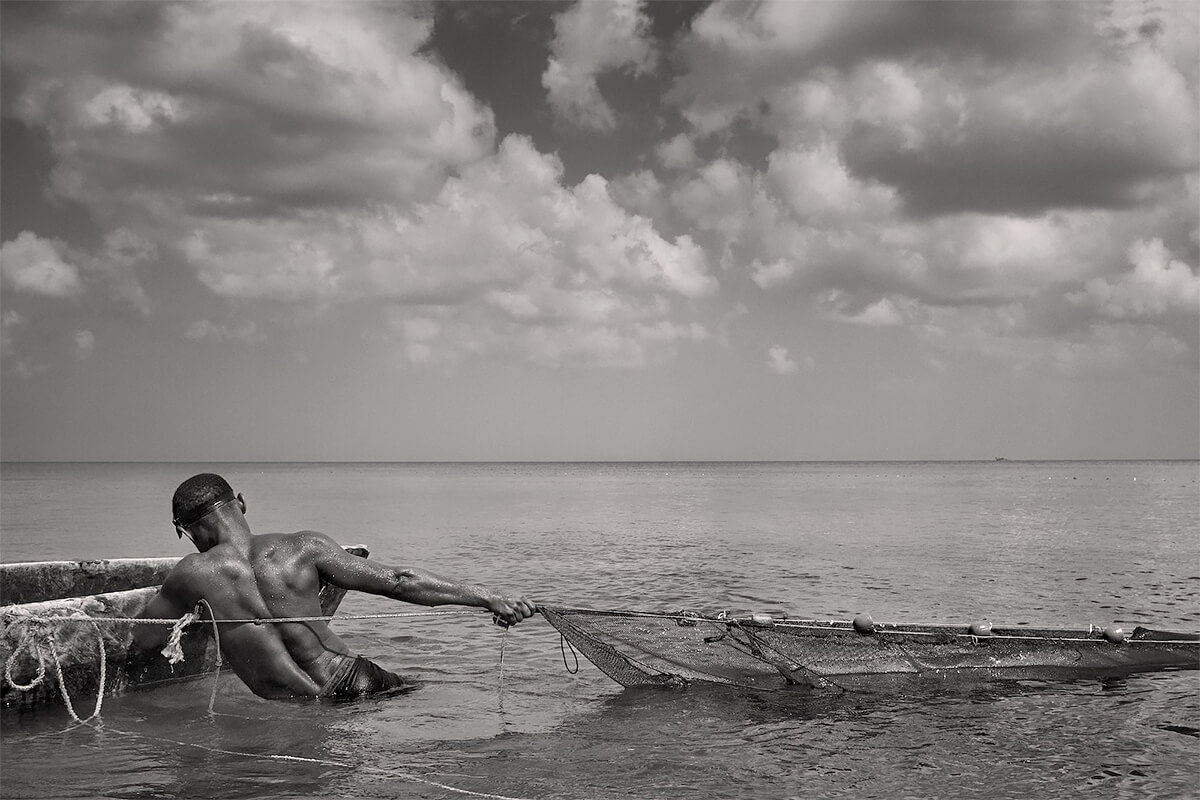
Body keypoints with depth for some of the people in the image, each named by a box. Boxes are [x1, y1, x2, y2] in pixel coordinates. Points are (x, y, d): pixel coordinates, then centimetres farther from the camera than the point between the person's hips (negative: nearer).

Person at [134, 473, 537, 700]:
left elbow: (139, 639, 8)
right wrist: (487, 597, -7)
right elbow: (396, 581, -8)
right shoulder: (303, 547, -4)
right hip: (359, 680, 1)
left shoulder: (193, 574, -5)